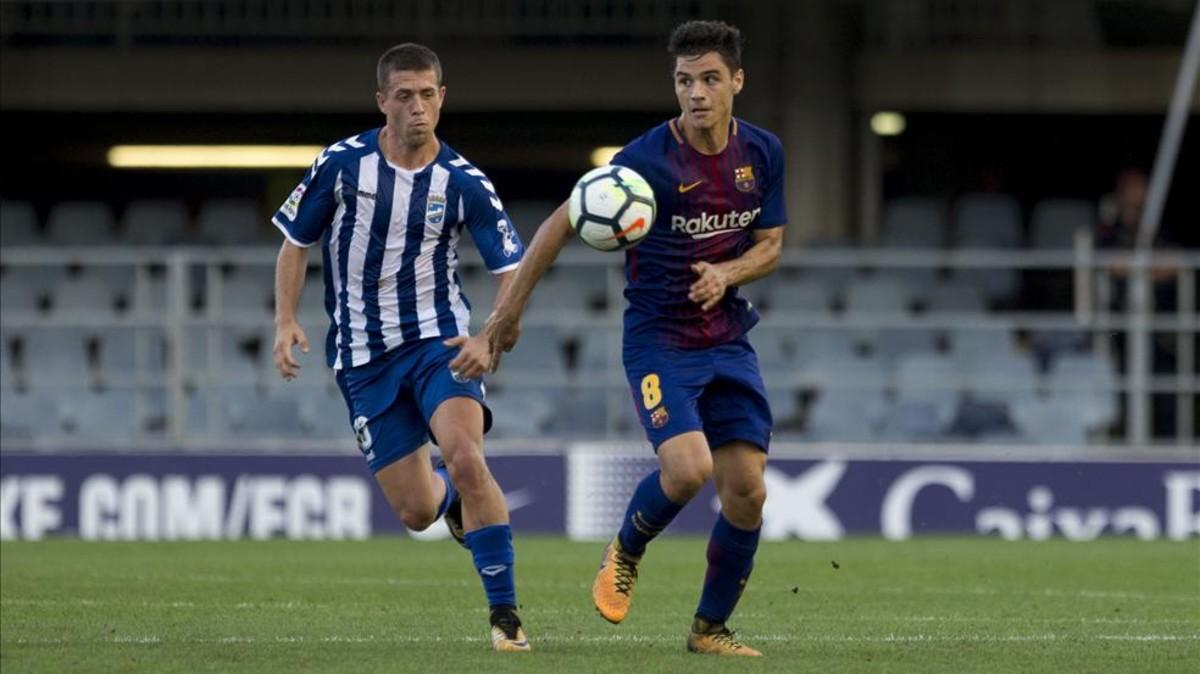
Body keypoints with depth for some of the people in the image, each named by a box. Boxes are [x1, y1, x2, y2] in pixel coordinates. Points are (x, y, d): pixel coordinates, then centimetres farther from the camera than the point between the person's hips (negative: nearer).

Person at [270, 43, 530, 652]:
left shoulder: (464, 183, -8)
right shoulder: (341, 164, -6)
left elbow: (513, 273, -7)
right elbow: (295, 242, 7)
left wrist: (490, 340, -24)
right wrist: (286, 321, -6)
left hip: (437, 340, -1)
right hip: (363, 357, 1)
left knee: (465, 458, -28)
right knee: (416, 511, -1)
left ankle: (505, 614, -19)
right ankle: (454, 498, 40)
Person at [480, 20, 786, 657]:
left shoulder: (762, 152, -1)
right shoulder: (646, 160, -16)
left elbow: (769, 244, 10)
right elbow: (563, 223, -7)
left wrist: (727, 274, -13)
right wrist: (509, 310, -3)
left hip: (729, 339, 5)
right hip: (658, 340, -5)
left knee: (747, 490, -2)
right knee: (688, 467, -24)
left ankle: (710, 628, 16)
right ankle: (625, 550, 9)